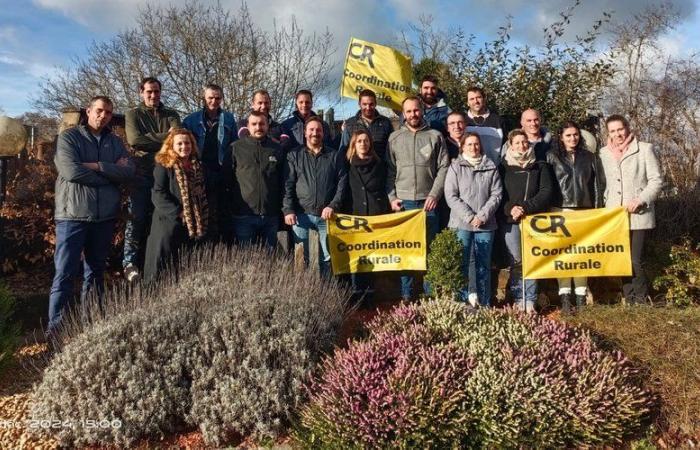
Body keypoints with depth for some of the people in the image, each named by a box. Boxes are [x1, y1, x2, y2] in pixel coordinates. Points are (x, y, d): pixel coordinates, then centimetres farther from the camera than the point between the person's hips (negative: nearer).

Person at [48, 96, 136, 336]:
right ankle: (55, 327, 5)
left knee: (96, 272, 13)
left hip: (105, 216, 5)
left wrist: (97, 166, -15)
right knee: (65, 273, -3)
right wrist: (112, 172, -10)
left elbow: (130, 171, -4)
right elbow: (71, 171, -17)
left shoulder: (115, 142, 11)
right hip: (73, 214, -4)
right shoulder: (69, 137, -2)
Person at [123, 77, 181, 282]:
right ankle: (130, 262, -1)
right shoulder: (133, 114, 9)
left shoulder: (171, 115, 15)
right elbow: (134, 139, -9)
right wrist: (164, 137, -7)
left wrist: (150, 139, -12)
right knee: (137, 218, -6)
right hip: (141, 175, -2)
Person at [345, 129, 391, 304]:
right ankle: (357, 295, 3)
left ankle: (369, 296, 9)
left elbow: (387, 188, 15)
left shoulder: (379, 164, 10)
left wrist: (392, 202, 5)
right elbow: (344, 191, 10)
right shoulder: (348, 165, 9)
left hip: (378, 215, 0)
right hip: (356, 216, 0)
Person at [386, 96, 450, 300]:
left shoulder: (435, 136, 5)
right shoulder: (394, 137, 9)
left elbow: (443, 168, 1)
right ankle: (406, 293, 14)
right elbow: (390, 170, 7)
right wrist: (392, 197, -2)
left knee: (430, 247, 3)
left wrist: (434, 194, -9)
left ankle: (431, 292, 14)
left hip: (428, 201, -1)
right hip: (403, 201, 1)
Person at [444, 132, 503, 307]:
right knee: (461, 265, 0)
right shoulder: (455, 167, 4)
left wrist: (483, 215, -9)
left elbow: (496, 194, 4)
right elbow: (451, 196, -4)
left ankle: (485, 304, 14)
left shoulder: (491, 167, 10)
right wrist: (470, 216, -11)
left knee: (484, 266, 7)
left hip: (486, 224, 2)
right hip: (462, 223, -2)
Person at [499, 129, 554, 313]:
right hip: (509, 220, 0)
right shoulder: (503, 167, 10)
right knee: (515, 261, -3)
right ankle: (518, 299, 6)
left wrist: (526, 207, -11)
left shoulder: (540, 167, 12)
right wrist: (510, 209, -13)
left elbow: (546, 192, 1)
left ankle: (530, 301, 3)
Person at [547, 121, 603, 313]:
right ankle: (565, 298, 0)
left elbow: (596, 185, 13)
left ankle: (581, 297, 7)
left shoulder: (589, 157, 13)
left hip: (584, 211, 2)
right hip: (561, 211, -2)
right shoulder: (552, 156, 5)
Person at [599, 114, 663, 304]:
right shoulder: (604, 153, 10)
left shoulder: (645, 149, 0)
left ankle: (642, 301, 8)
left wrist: (640, 200, -14)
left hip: (637, 215, -3)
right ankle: (629, 300, 17)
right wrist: (606, 203, 4)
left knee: (635, 260, -9)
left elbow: (656, 180, -2)